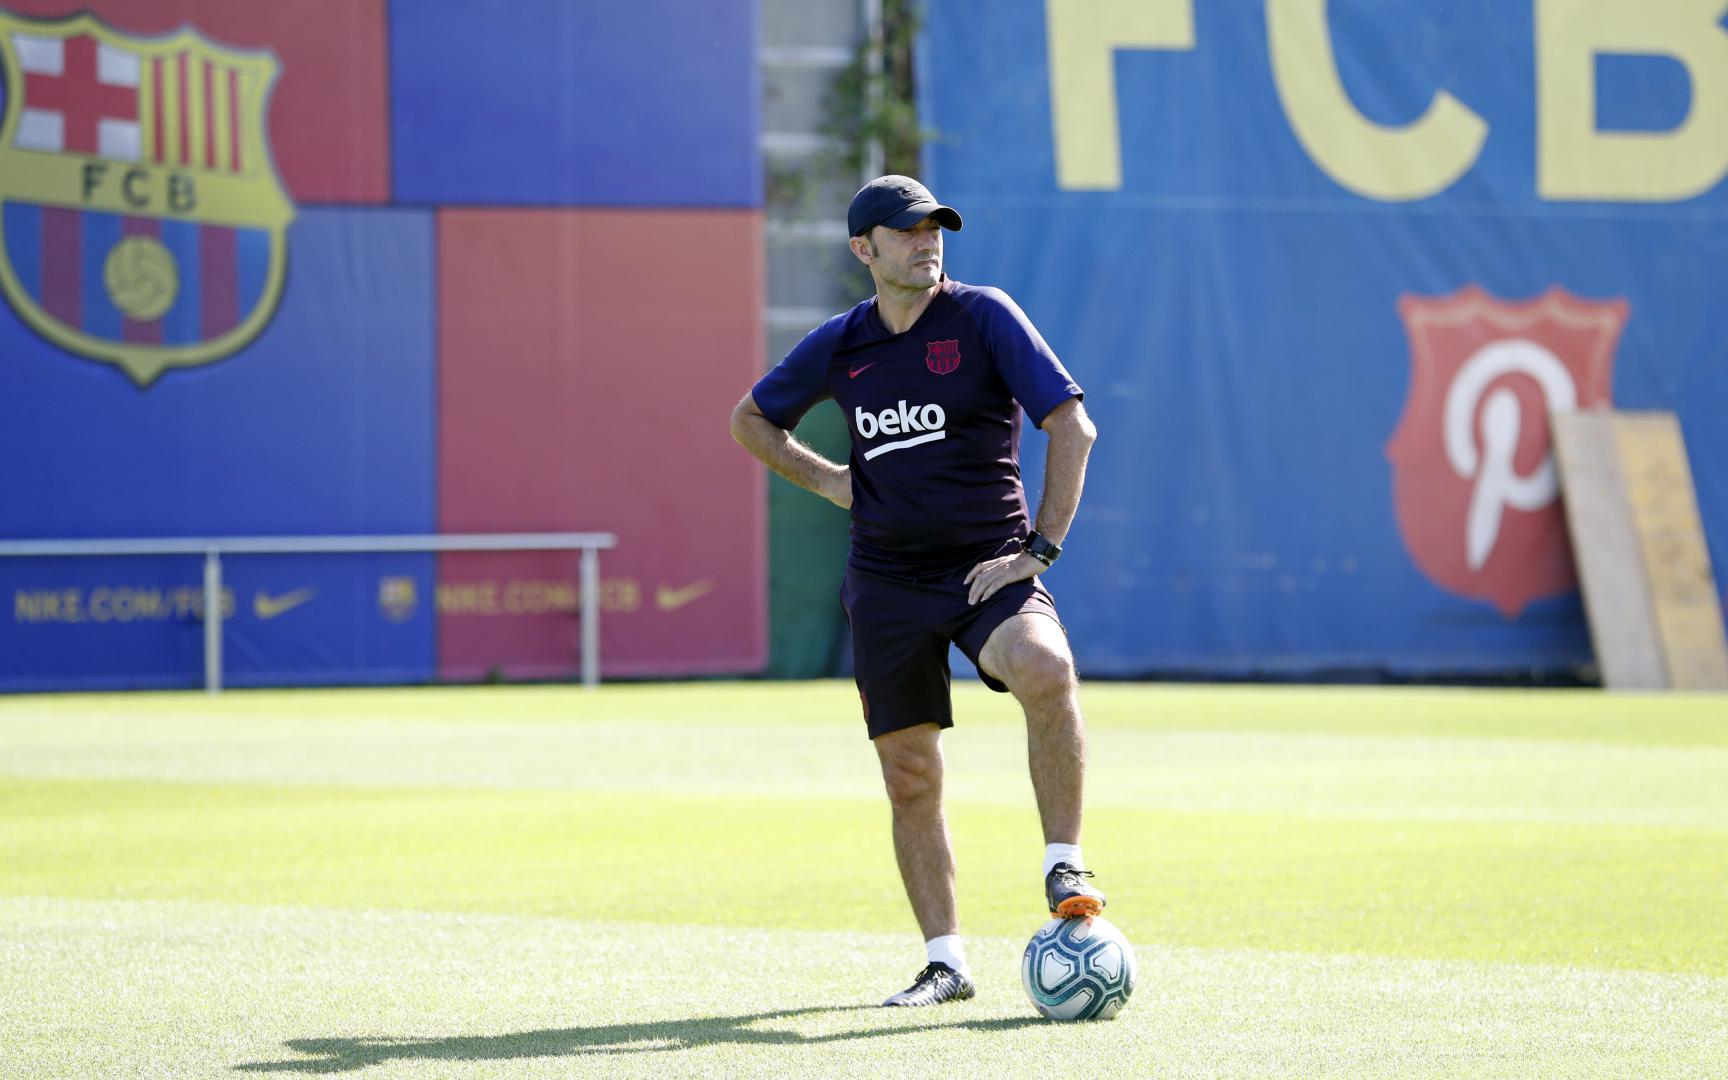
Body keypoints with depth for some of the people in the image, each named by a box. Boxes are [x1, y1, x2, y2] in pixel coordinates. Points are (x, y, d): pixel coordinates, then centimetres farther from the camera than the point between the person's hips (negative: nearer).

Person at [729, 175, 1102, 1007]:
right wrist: (826, 480, 9)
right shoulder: (840, 346, 6)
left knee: (1044, 668, -34)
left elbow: (1072, 426, -9)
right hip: (887, 580, 3)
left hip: (990, 564, -3)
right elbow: (751, 420, 23)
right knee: (910, 779, 2)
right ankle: (945, 962, 15)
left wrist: (1041, 548, -12)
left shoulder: (983, 317, -5)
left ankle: (1065, 866, -21)